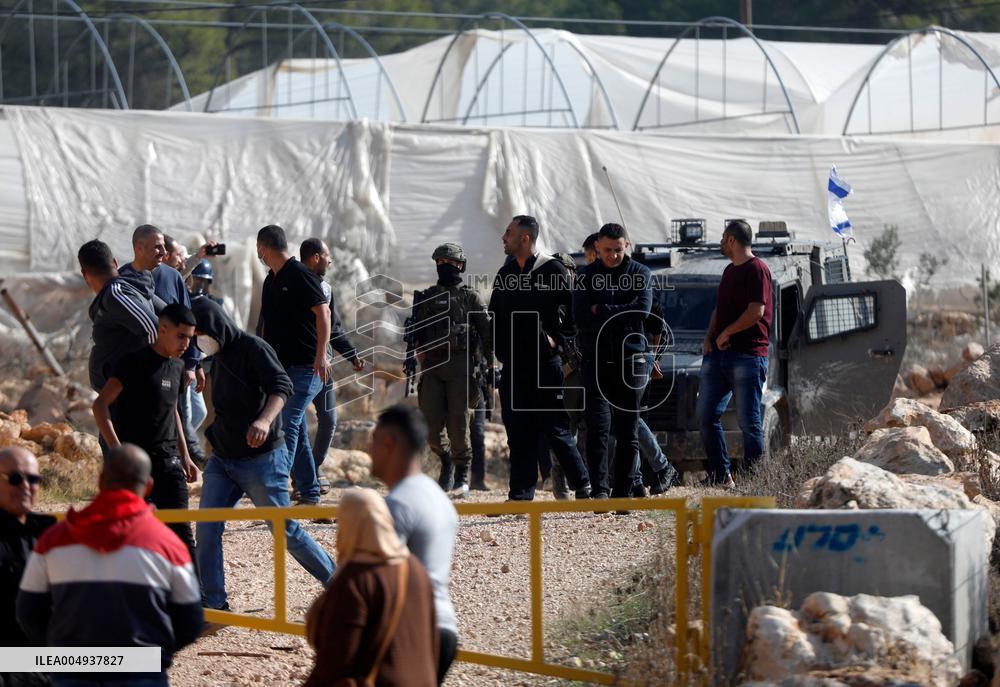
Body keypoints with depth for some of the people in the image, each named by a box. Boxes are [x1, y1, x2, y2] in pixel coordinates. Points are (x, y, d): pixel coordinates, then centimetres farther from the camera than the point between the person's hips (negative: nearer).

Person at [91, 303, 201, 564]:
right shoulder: (135, 363, -10)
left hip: (169, 462, 6)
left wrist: (185, 457, 23)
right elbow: (100, 404, -16)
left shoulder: (177, 367, 13)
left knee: (181, 532, -1)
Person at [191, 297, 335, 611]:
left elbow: (281, 386, -28)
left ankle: (336, 581, 17)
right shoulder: (218, 358, 13)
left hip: (261, 459, -7)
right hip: (222, 460, 7)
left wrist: (265, 420, -44)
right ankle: (214, 604, -3)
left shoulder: (253, 349, -13)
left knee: (285, 530, 0)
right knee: (206, 529, -7)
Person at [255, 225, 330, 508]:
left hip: (305, 366, -9)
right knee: (297, 430, 10)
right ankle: (309, 494, 15)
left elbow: (323, 312, -15)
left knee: (288, 426, -15)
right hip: (280, 365, 9)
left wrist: (321, 355, -22)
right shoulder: (270, 281, 16)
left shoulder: (300, 275, -10)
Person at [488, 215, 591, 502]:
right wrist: (500, 348, 10)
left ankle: (583, 485, 7)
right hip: (513, 366, 6)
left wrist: (559, 340, -10)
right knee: (518, 432, 4)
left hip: (545, 362, -6)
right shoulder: (505, 274, 14)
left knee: (554, 428, -4)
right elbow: (495, 315, 22)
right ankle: (520, 494, 6)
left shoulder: (552, 271, -4)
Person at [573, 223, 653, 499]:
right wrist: (620, 315, -8)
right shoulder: (586, 276, 8)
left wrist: (602, 311, -8)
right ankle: (600, 489, -18)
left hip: (630, 359, 0)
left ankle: (623, 493, 10)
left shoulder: (640, 274, 7)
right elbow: (580, 317, -5)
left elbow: (642, 310, -10)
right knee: (598, 425, -14)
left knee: (627, 431, 4)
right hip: (597, 359, 0)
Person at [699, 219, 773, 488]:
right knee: (706, 415, 4)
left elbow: (756, 312, -17)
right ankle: (721, 476, 10)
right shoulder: (730, 271, 21)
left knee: (748, 421, -5)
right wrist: (709, 337, 9)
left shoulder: (757, 269, -8)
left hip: (748, 355, -9)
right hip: (719, 355, 9)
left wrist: (726, 333, -7)